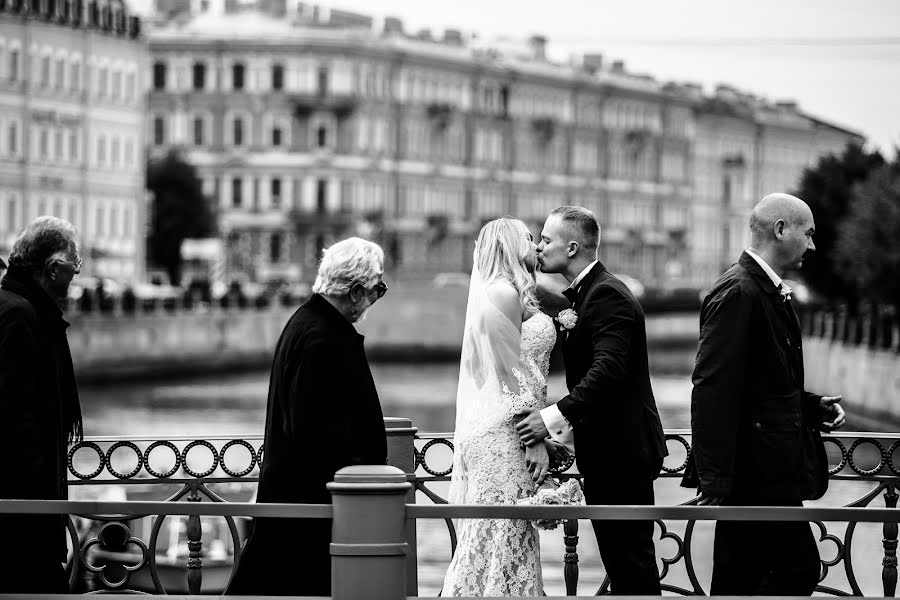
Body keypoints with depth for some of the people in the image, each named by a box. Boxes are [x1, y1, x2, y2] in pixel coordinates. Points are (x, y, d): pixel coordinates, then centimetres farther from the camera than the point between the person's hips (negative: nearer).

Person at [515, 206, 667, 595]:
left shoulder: (607, 295, -16)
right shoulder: (586, 293, 17)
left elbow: (608, 369, -28)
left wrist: (556, 416, -30)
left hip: (621, 452, -10)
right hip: (608, 451, 10)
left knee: (632, 561, -7)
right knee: (621, 562, 13)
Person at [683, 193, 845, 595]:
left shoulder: (768, 291, 17)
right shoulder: (737, 294, -15)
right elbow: (713, 390, -22)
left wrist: (813, 408, 12)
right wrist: (715, 481, -26)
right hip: (756, 471, -10)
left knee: (739, 582, 11)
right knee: (798, 567, -9)